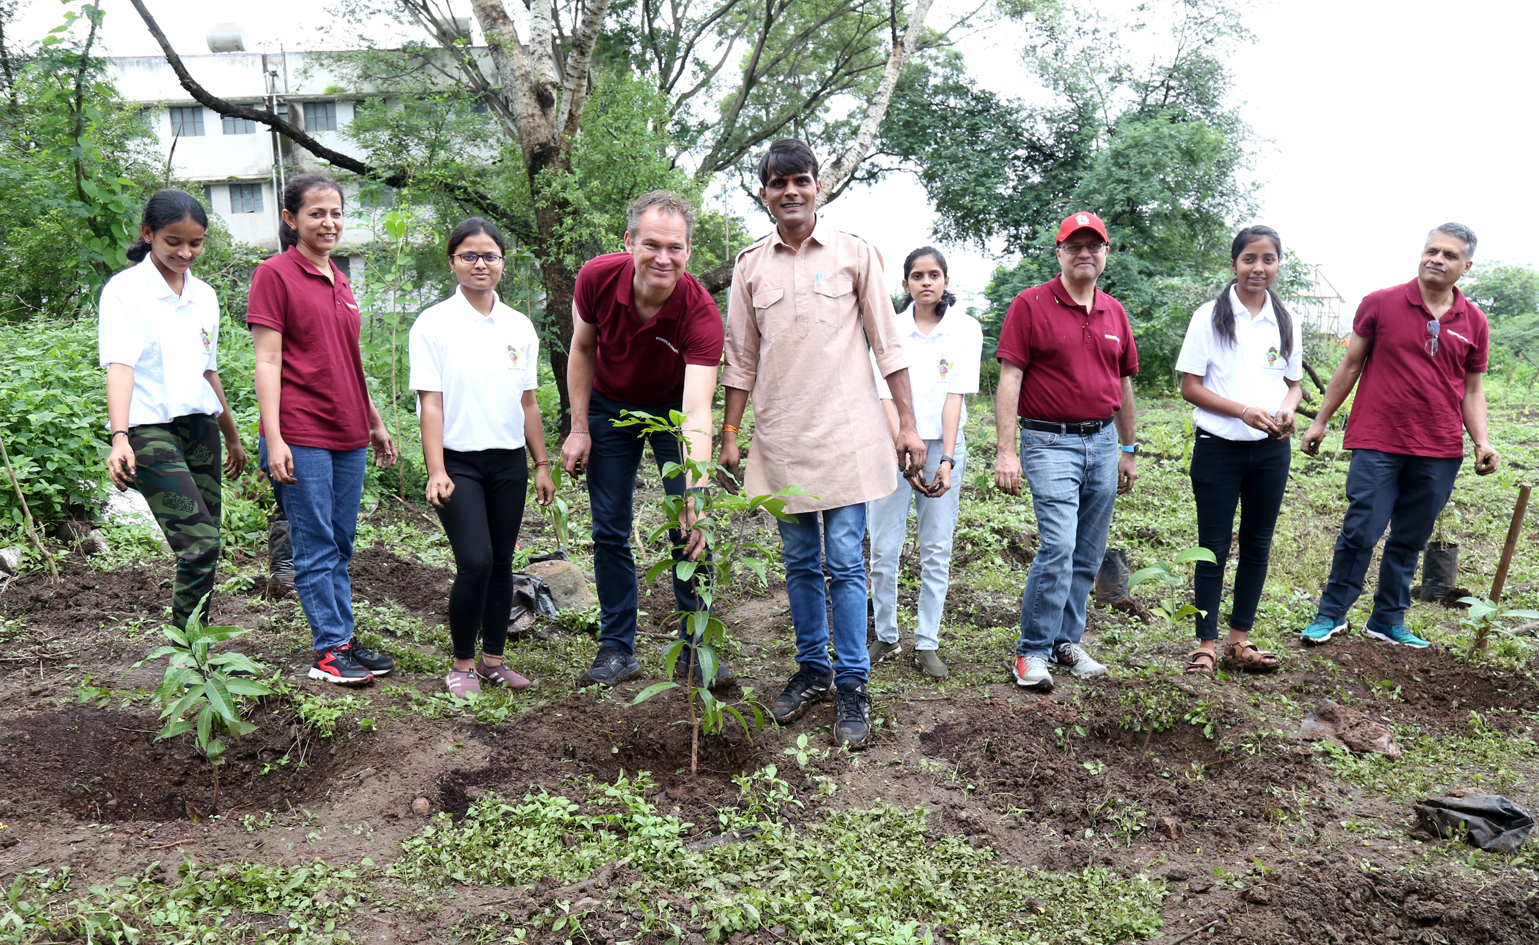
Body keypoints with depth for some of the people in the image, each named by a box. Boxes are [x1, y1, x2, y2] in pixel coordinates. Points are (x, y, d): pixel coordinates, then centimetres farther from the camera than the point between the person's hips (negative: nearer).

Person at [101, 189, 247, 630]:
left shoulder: (204, 295, 14)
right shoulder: (125, 289, -4)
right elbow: (119, 364, -16)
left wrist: (232, 437, 28)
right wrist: (119, 437, -28)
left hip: (201, 427, 6)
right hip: (150, 429, -6)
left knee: (205, 546, 5)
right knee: (200, 543, -18)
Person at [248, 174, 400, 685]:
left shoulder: (339, 280, 15)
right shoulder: (275, 274, -5)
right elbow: (268, 361, -10)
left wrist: (375, 423, 24)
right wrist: (273, 439, -16)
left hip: (348, 437, 7)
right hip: (301, 437, -7)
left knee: (340, 547, 12)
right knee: (316, 548, -1)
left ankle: (344, 640, 20)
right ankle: (329, 651, 7)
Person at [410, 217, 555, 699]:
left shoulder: (519, 326, 9)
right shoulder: (435, 324, -4)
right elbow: (430, 402, -8)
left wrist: (541, 465, 14)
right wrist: (436, 470, -15)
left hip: (509, 461, 4)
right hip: (459, 461, -4)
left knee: (502, 563, 8)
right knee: (475, 563, -12)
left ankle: (494, 660, 22)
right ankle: (462, 665, 6)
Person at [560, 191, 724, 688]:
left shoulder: (700, 311, -33)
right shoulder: (597, 277, -25)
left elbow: (697, 411, -42)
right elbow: (582, 349, -5)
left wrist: (697, 493, -54)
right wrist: (579, 429, -6)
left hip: (672, 408, -2)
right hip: (610, 407, 2)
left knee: (689, 529, -7)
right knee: (610, 531, 2)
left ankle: (696, 646, 8)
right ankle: (617, 648, 13)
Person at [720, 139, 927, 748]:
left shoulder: (854, 253, 2)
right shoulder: (750, 265, 8)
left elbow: (887, 344, 3)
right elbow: (741, 359, 12)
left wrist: (908, 424, -2)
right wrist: (730, 434, 9)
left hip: (844, 433, -3)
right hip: (779, 437, 3)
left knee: (845, 563, -2)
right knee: (799, 561, 11)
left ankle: (852, 686, 7)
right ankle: (811, 669, 25)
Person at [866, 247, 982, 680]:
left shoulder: (966, 329, 0)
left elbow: (955, 395, -7)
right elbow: (886, 397, -6)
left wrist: (946, 461, -15)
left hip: (943, 444, 0)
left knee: (936, 550, 3)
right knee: (884, 549, 0)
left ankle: (927, 644, 12)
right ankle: (886, 637, 17)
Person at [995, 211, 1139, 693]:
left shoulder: (1114, 312, 14)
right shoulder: (1031, 304, -3)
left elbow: (1124, 384, 20)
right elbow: (1009, 378, -9)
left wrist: (1128, 450, 20)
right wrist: (1006, 451, -15)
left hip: (1102, 441, 6)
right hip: (1050, 441, -6)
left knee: (1088, 554, 9)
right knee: (1058, 546, -15)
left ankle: (1066, 642, 22)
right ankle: (1032, 652, -2)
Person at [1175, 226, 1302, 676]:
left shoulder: (1286, 321, 8)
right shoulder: (1210, 317, -4)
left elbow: (1294, 383, 15)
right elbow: (1190, 387, -7)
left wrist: (1287, 411, -8)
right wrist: (1244, 411, -19)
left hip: (1271, 449, 4)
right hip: (1219, 447, -4)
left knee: (1257, 544, 9)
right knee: (1214, 546, 2)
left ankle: (1240, 641, 20)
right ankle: (1206, 644, 10)